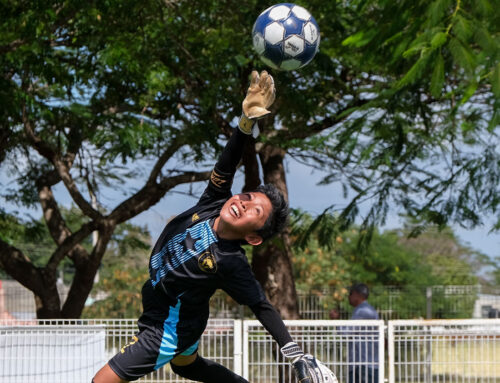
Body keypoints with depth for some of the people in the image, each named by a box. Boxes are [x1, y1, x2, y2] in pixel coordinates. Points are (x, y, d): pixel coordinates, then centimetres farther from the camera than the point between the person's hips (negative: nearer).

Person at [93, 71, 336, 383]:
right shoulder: (213, 203, -16)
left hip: (166, 333, -8)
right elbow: (228, 164, -18)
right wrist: (248, 122, -35)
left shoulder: (230, 263, -31)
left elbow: (262, 307, -25)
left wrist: (297, 357, -29)